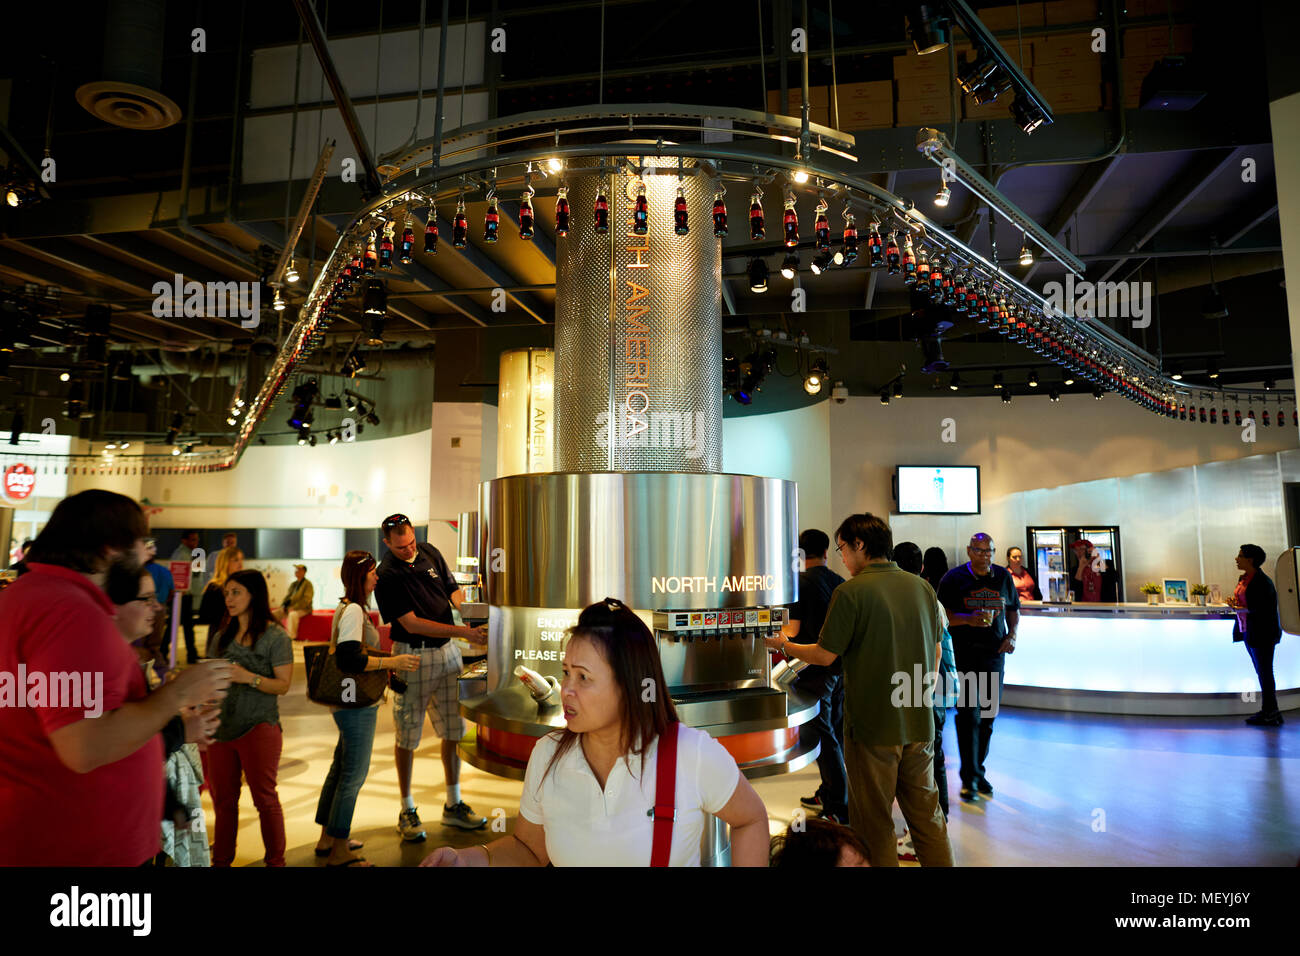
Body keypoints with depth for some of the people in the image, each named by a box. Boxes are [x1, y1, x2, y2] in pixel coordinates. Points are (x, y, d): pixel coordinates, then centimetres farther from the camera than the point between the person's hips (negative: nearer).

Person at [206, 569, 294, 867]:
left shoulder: (276, 637, -7)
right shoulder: (222, 636, 11)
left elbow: (283, 685, -10)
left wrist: (249, 677, -23)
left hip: (259, 728, -5)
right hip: (221, 727, 6)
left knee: (264, 798, 2)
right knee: (223, 799, 13)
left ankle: (275, 860, 14)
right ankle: (221, 859, 27)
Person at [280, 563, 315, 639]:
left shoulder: (307, 584, -9)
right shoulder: (293, 584, 14)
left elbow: (306, 600, -18)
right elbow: (288, 596, 15)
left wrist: (294, 607, -22)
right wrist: (283, 606, -3)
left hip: (303, 610, -8)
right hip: (291, 608, 8)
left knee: (292, 614, -36)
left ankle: (291, 636, -30)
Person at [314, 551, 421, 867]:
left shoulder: (349, 607, 12)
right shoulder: (353, 610, -19)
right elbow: (348, 659, -28)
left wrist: (386, 667, 21)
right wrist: (391, 662, -25)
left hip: (348, 702, 10)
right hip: (356, 706, -10)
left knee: (341, 769, 20)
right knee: (354, 775, 0)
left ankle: (327, 840, 34)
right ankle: (339, 852, 13)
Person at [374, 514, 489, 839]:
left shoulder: (430, 553, 4)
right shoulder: (386, 576, -13)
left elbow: (454, 592, 12)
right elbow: (411, 623, -17)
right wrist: (463, 632, -22)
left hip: (447, 652, 5)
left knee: (454, 730, 10)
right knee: (407, 736, 4)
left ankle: (454, 805, 23)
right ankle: (407, 811, 20)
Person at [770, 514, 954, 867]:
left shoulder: (850, 592, -15)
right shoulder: (922, 587, 3)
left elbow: (825, 655, -12)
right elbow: (936, 651, 12)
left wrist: (783, 645, 5)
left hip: (872, 726, -6)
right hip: (920, 723, 6)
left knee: (874, 823, 8)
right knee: (927, 812, 18)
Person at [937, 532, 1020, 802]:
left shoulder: (1003, 576, 8)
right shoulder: (954, 578, -4)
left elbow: (1014, 609, 19)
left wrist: (1012, 635, 2)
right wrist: (969, 619, -21)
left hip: (994, 652, 4)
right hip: (964, 653, -4)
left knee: (988, 715, 10)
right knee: (969, 714, -7)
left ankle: (977, 770, 24)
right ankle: (969, 778, -1)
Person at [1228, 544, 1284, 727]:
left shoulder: (1263, 582, -16)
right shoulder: (1243, 578, 11)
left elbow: (1268, 609, -19)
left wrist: (1243, 610, -21)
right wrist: (1234, 602, 3)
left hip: (1263, 633, -9)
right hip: (1248, 631, 9)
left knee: (1264, 672, -3)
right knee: (1261, 672, 13)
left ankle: (1270, 714, 4)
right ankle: (1270, 712, 21)